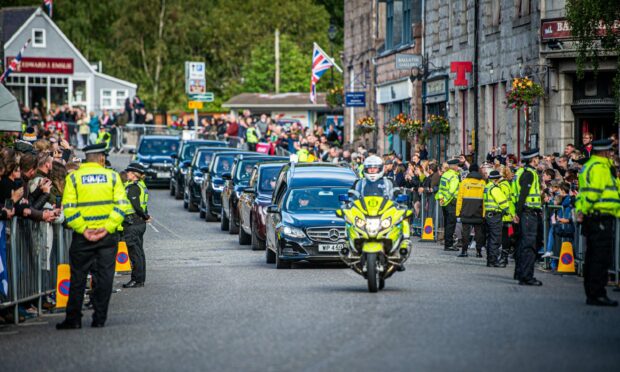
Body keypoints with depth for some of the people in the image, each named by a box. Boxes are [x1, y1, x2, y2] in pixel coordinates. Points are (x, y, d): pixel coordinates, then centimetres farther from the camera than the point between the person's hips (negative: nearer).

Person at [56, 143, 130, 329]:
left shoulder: (73, 178, 1)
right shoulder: (112, 176, 3)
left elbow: (69, 208, -10)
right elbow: (122, 204, -7)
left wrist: (83, 229, -11)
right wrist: (108, 227, -10)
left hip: (83, 236, 0)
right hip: (108, 236, 0)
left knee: (78, 277, 7)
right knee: (104, 277, 6)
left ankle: (73, 319, 8)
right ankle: (99, 318, 6)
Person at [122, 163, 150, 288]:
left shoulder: (132, 187, -15)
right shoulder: (141, 186, 14)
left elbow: (136, 206, -20)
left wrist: (145, 216, -7)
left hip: (132, 224, -10)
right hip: (140, 222, 10)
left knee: (134, 253, -5)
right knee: (139, 252, 13)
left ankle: (137, 279, -4)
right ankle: (141, 278, 18)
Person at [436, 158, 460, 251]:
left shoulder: (444, 175, 13)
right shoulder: (454, 177, -13)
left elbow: (441, 187, 11)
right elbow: (452, 190, -20)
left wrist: (441, 198, 4)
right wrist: (445, 200, -15)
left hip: (444, 202, 8)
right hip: (451, 202, -8)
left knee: (447, 223, 14)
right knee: (451, 223, -6)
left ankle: (447, 243, 19)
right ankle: (448, 245, -8)